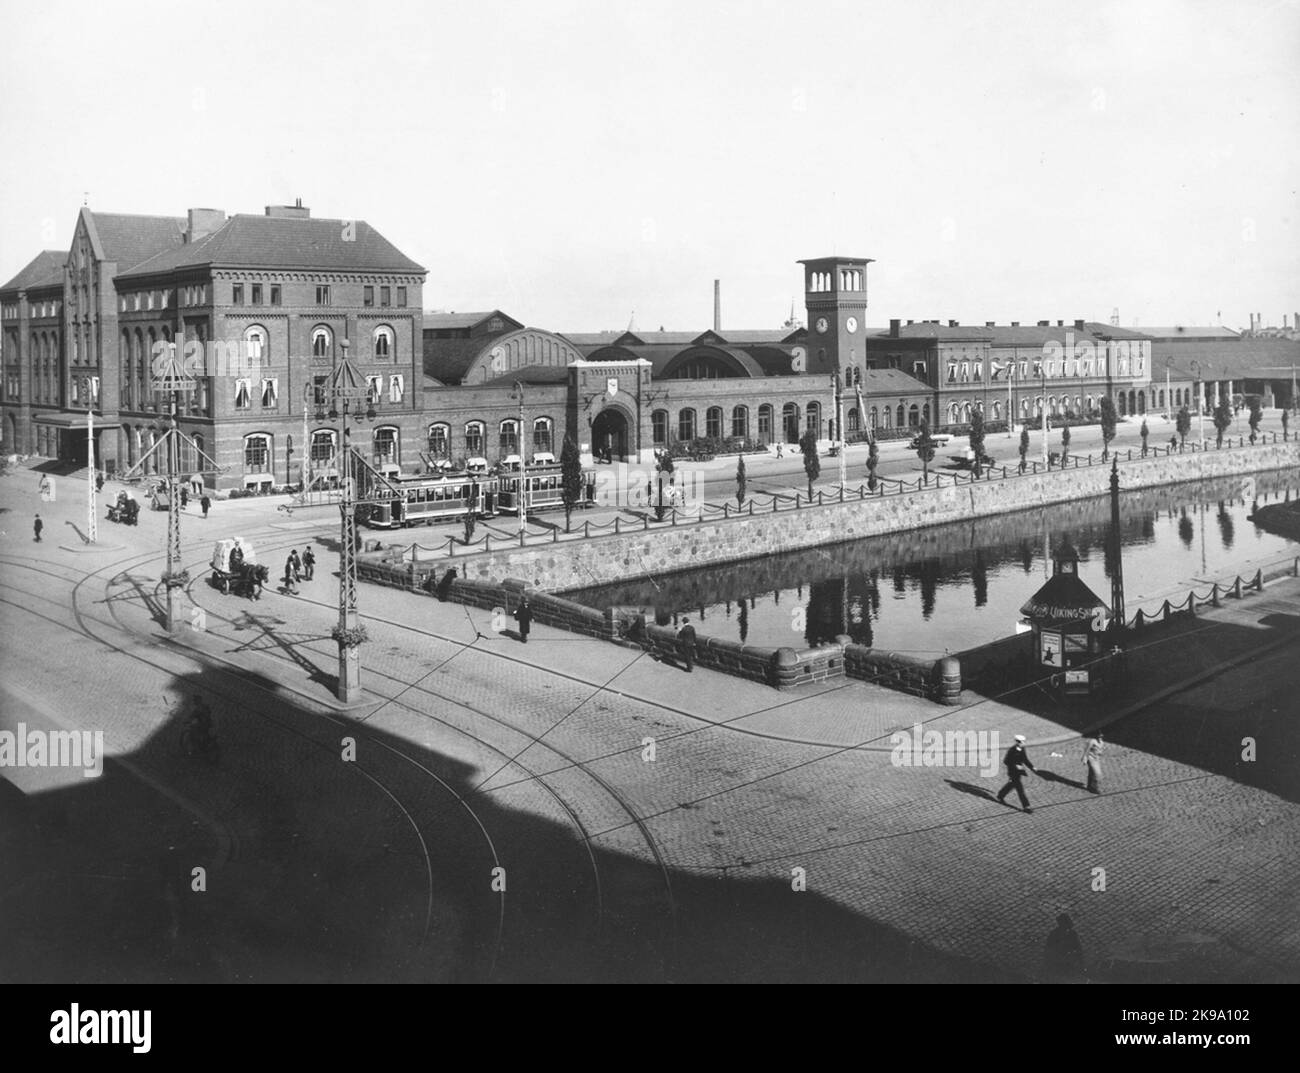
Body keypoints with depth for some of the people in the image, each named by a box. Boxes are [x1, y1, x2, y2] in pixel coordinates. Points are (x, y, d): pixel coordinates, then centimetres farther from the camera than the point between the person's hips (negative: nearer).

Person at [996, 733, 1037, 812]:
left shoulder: (1022, 749, -1)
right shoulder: (1011, 750, -22)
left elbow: (1025, 760, 7)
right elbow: (1005, 761, -18)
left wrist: (1032, 767, -5)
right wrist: (1015, 766, -27)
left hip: (1019, 771, 8)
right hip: (1013, 773, -8)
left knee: (1011, 785, 25)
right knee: (1020, 789, -7)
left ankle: (1000, 796, 47)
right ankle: (1026, 806, -2)